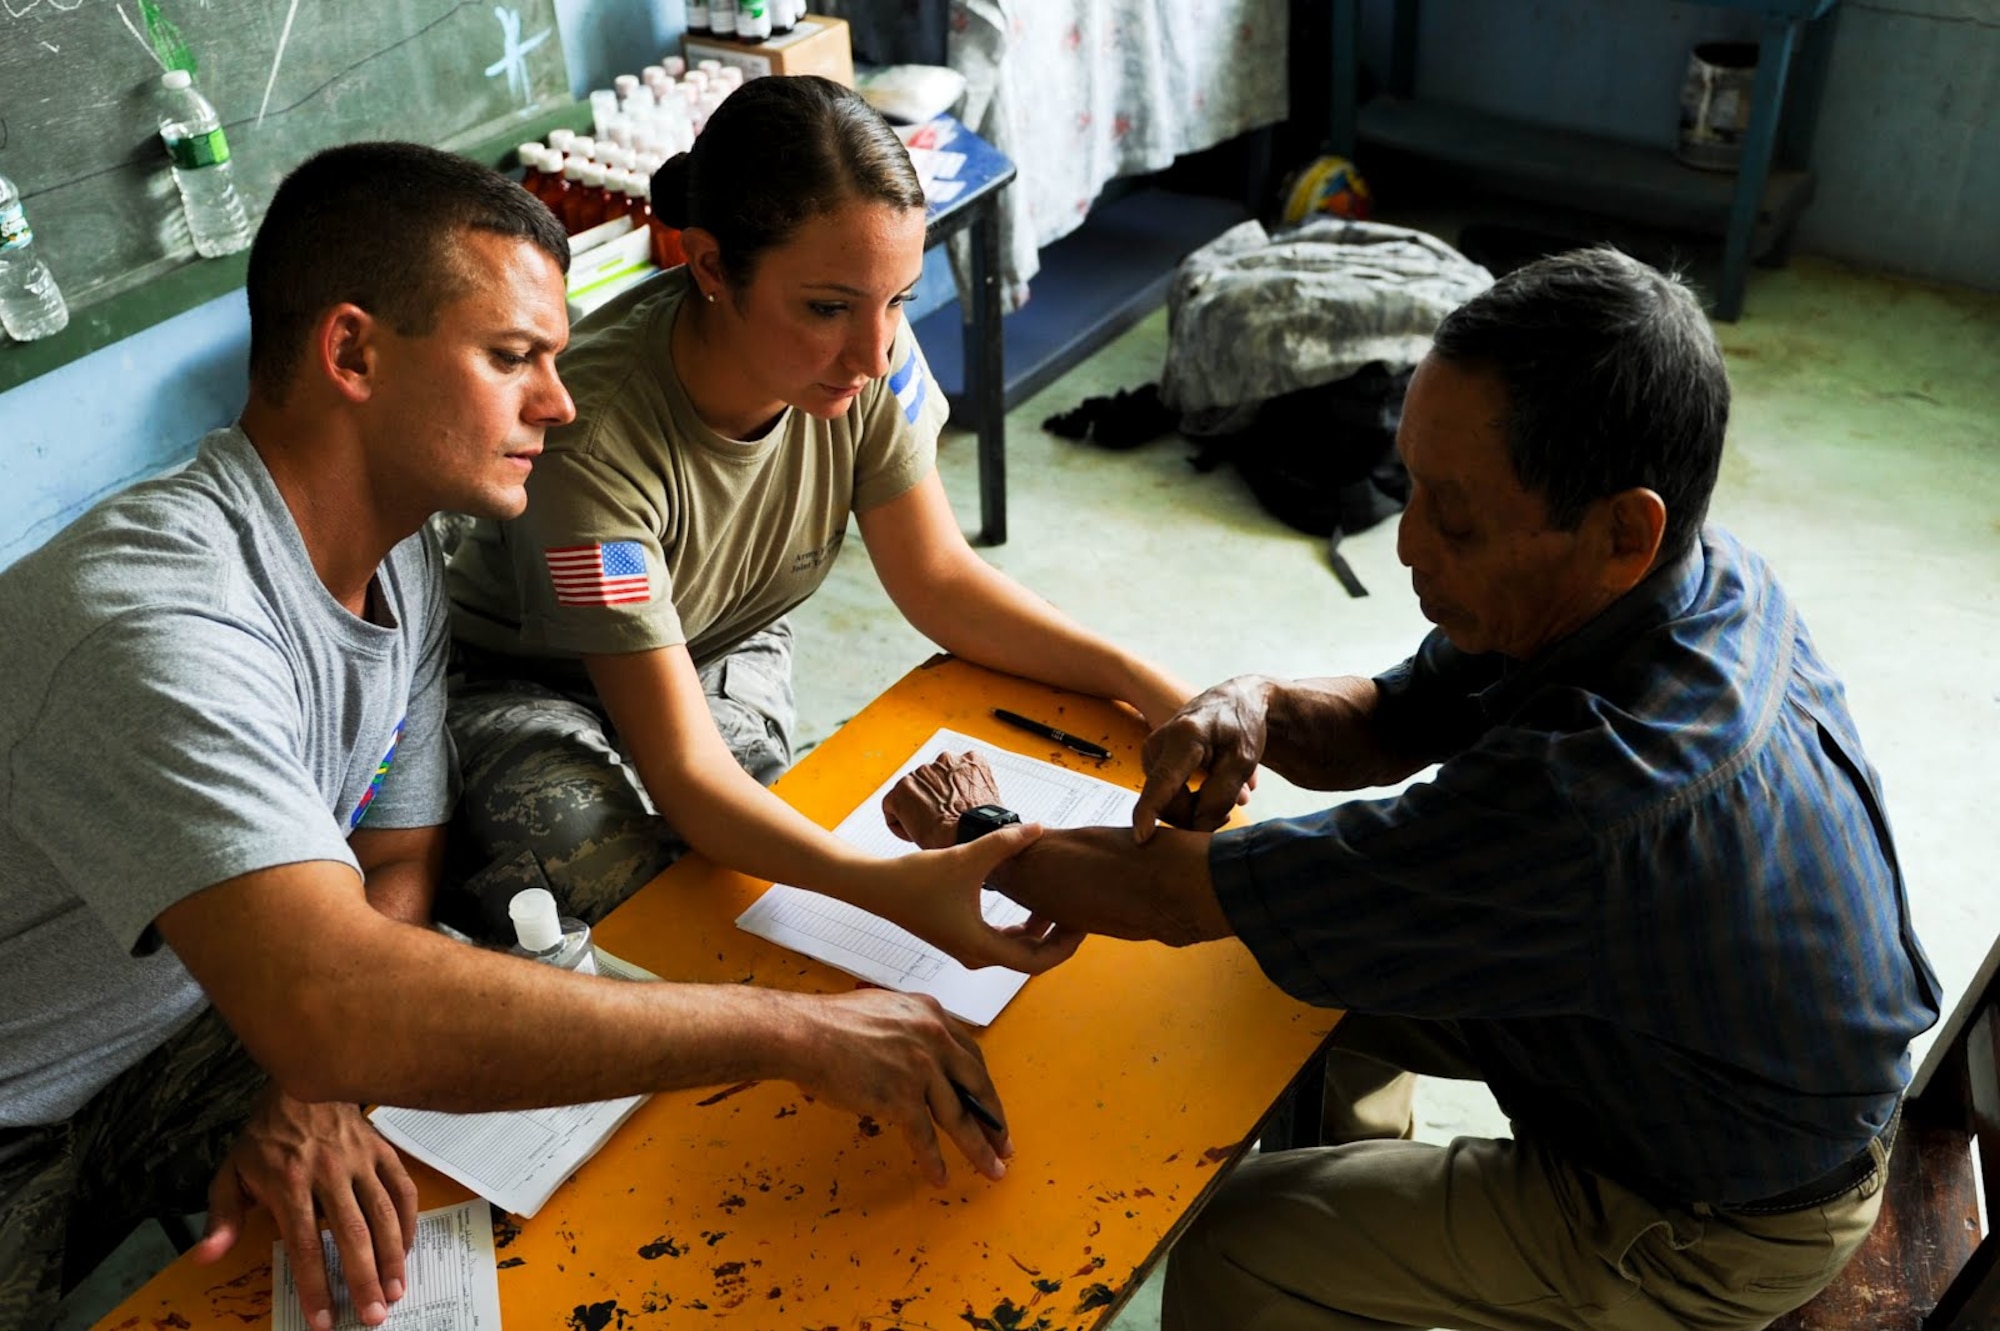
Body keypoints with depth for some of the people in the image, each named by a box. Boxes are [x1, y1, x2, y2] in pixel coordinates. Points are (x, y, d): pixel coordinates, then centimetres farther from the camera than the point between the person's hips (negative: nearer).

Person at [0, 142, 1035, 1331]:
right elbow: (330, 1007, -45)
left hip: (178, 1025, 7)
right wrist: (790, 1030, -40)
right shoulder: (158, 618, -34)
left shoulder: (400, 563, -4)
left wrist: (314, 1090, -19)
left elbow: (397, 866, 2)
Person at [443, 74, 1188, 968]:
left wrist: (1148, 685, -22)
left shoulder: (871, 358, -22)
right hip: (532, 684, -3)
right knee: (581, 846, -36)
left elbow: (939, 581, -9)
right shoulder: (594, 432, -37)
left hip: (730, 655, 4)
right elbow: (683, 767, -38)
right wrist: (896, 887, -55)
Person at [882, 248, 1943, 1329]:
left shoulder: (1596, 794, -42)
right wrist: (1258, 710, -21)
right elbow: (1391, 722, 0)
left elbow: (1179, 897, -32)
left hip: (1719, 1223, -8)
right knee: (1311, 952, 13)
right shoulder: (1680, 574, -14)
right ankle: (1361, 1233, 36)